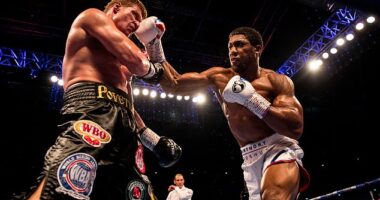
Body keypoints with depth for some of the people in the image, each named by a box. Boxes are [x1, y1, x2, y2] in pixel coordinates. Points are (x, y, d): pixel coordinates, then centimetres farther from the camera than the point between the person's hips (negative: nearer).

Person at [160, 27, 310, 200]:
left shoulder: (277, 81, -4)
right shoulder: (219, 77, 5)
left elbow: (296, 128, -16)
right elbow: (173, 85, -2)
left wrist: (252, 99, -22)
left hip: (278, 149, -4)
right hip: (250, 158, 4)